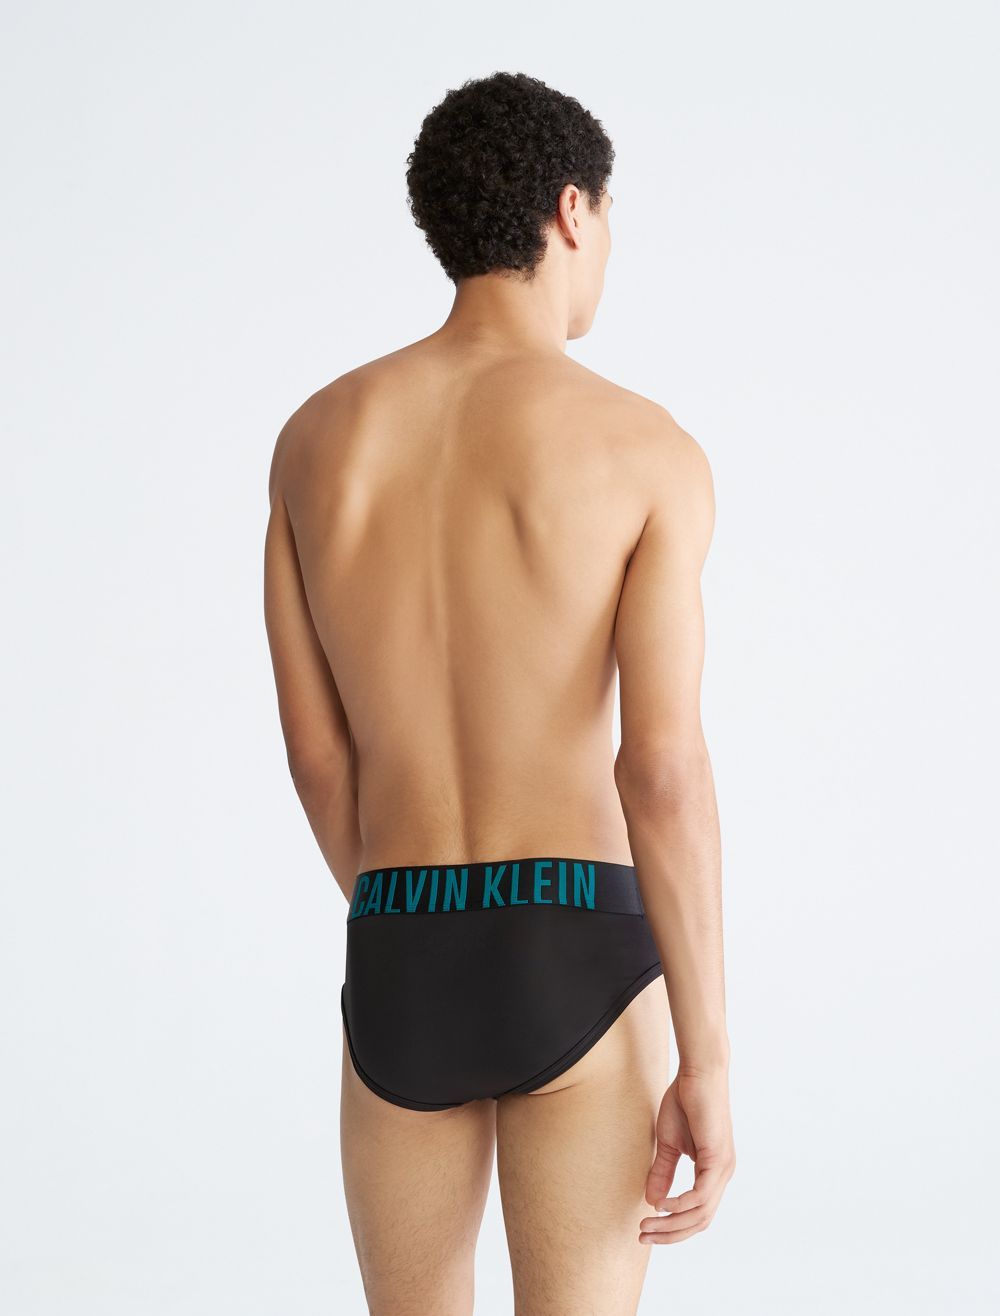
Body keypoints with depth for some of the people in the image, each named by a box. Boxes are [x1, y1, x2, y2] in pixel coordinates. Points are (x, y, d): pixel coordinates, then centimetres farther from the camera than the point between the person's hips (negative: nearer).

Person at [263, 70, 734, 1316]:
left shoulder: (315, 438, 5)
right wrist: (708, 1063, -11)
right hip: (579, 972, -3)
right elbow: (663, 771, -16)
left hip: (400, 978, 3)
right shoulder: (651, 451, -8)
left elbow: (316, 752, 9)